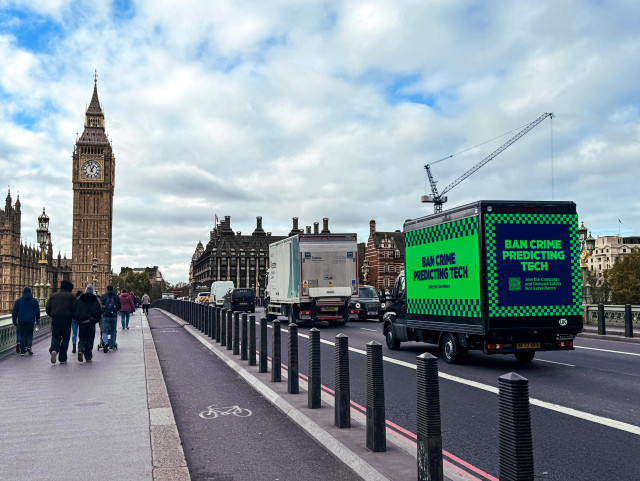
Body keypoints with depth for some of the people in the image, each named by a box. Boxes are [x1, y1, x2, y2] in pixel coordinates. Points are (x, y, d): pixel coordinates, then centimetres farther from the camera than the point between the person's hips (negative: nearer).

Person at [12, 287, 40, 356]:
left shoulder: (18, 301, 4)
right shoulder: (34, 300, 5)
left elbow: (14, 312, 6)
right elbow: (37, 311, 9)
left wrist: (14, 321, 14)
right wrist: (37, 320, 19)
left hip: (21, 321, 0)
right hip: (31, 321, 0)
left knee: (22, 335, 5)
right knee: (30, 334, 11)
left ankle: (22, 350, 4)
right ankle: (28, 346, -11)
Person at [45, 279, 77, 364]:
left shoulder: (53, 296, 13)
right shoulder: (71, 296, 3)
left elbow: (48, 308, 9)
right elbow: (74, 309, -4)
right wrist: (72, 317, 14)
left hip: (55, 319, 2)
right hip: (67, 319, -2)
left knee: (55, 337, 10)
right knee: (65, 338, 6)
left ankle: (54, 350, -21)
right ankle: (62, 358, 6)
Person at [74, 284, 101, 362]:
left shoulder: (79, 299, 1)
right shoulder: (96, 300, 2)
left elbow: (75, 311, 2)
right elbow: (99, 313, 5)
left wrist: (76, 319, 15)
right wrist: (96, 320, 17)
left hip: (82, 321, 0)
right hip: (91, 322, 0)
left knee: (82, 338, 7)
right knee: (90, 339, 6)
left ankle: (80, 350, -21)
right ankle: (88, 357, 6)